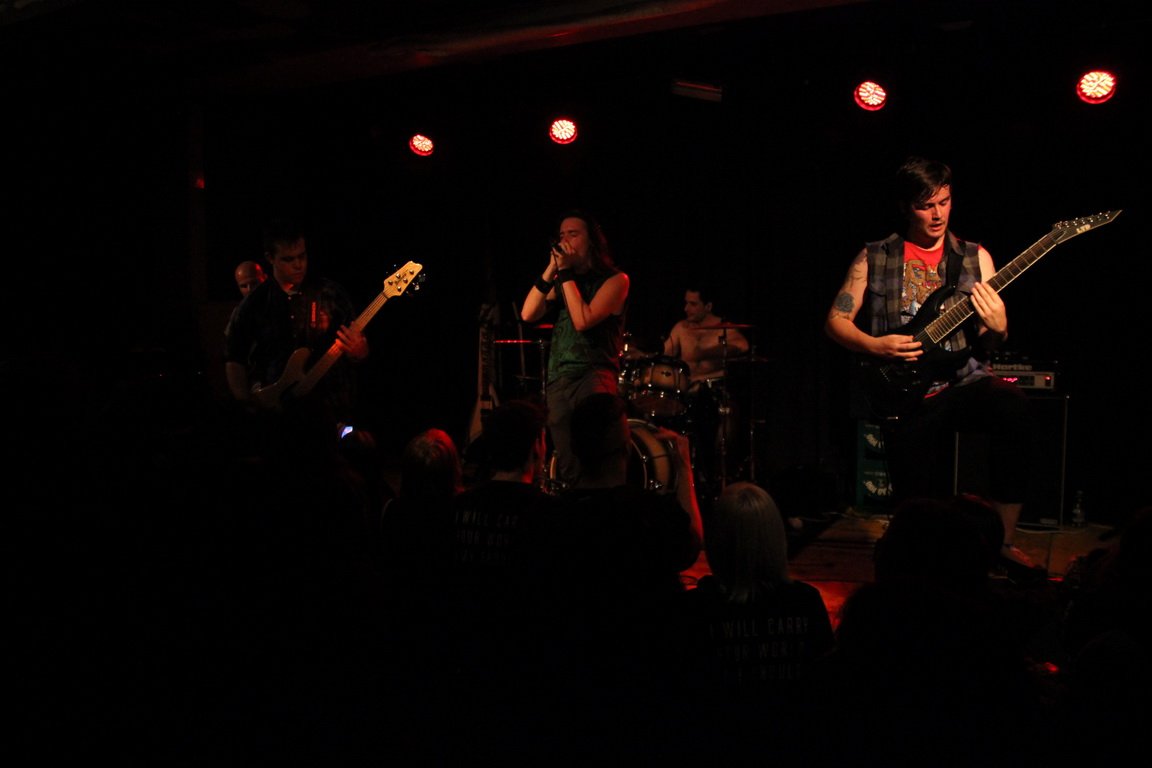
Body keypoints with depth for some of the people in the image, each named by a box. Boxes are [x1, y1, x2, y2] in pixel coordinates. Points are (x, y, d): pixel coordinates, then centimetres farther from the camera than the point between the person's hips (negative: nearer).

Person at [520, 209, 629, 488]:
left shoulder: (614, 279, 1)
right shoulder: (561, 281, 18)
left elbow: (583, 320, -14)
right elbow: (528, 314, 3)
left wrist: (566, 272, -7)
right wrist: (551, 269, 0)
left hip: (594, 375, -6)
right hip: (558, 378, 6)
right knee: (566, 471, 8)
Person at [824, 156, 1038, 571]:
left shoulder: (975, 257, 10)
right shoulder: (873, 258, 7)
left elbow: (990, 341, 9)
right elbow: (835, 320, 7)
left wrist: (997, 328, -15)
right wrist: (875, 346, -11)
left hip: (964, 378, 1)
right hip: (906, 392, 0)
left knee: (1013, 404, -33)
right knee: (920, 504, -9)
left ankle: (1003, 540, -22)